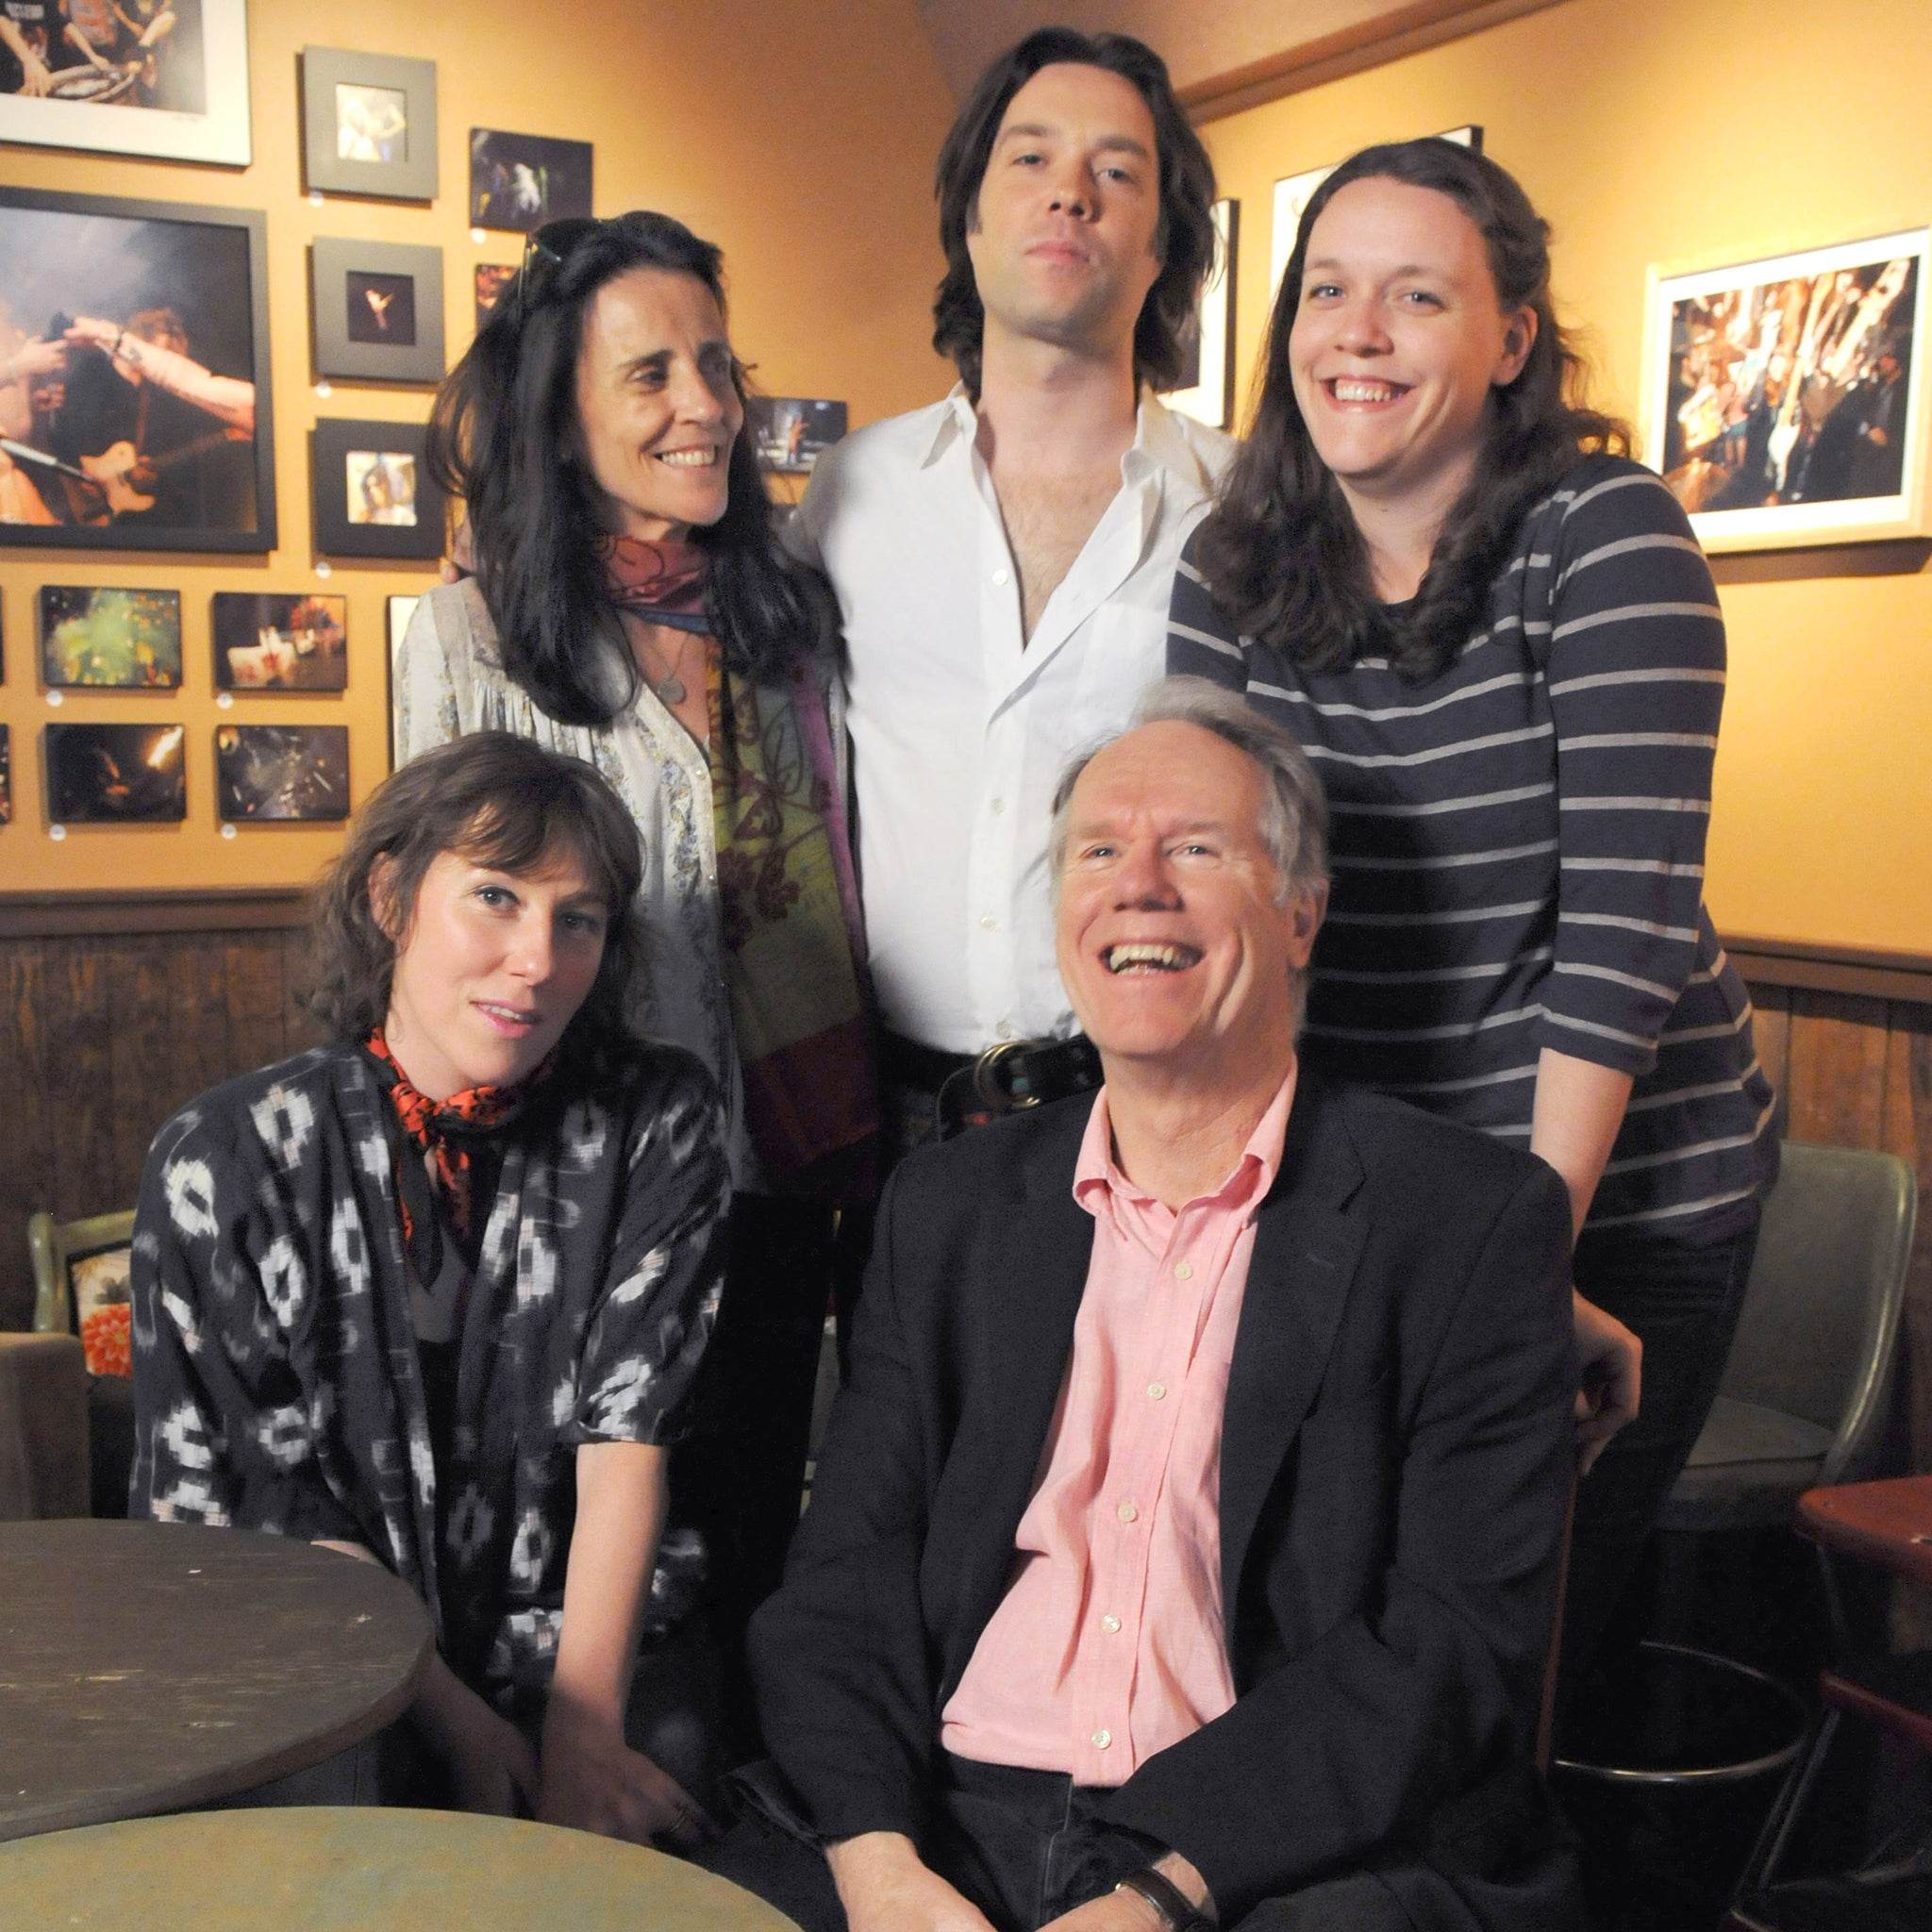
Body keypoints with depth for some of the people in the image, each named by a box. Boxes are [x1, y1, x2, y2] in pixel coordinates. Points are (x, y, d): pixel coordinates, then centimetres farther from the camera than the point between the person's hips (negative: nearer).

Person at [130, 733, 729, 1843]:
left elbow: (630, 1434, -7)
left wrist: (584, 1725, -17)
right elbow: (268, 1502, -2)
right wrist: (450, 1720, -12)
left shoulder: (658, 1125, 0)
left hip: (583, 1643, 1)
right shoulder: (227, 1160, -2)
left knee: (668, 1747, -28)